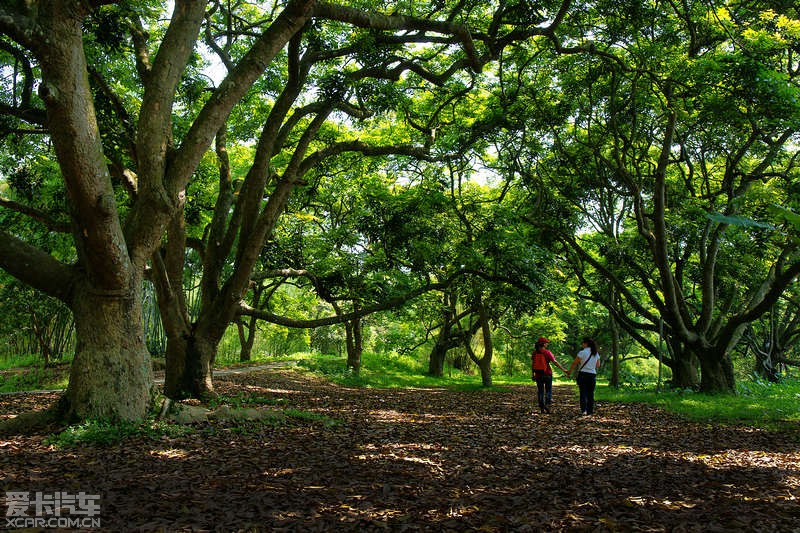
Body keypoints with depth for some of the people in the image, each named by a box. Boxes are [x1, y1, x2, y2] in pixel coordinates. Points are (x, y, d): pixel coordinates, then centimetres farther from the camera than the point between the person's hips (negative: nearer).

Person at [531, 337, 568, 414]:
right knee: (548, 390, 10)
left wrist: (532, 374, 11)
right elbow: (555, 362, -13)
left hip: (538, 374, 3)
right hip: (547, 374, -3)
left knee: (540, 391, 10)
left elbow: (532, 364, 4)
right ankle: (547, 404, -7)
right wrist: (563, 370, -9)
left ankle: (541, 407, 10)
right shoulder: (547, 352, -11)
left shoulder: (534, 353, 1)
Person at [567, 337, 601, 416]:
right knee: (590, 394, 10)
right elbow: (598, 365, 15)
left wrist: (570, 371, 7)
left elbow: (575, 363, -6)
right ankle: (590, 411, 11)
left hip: (583, 374, -4)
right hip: (593, 374, 4)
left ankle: (584, 410, -12)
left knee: (583, 393, -2)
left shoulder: (582, 352, -10)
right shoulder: (596, 354, 7)